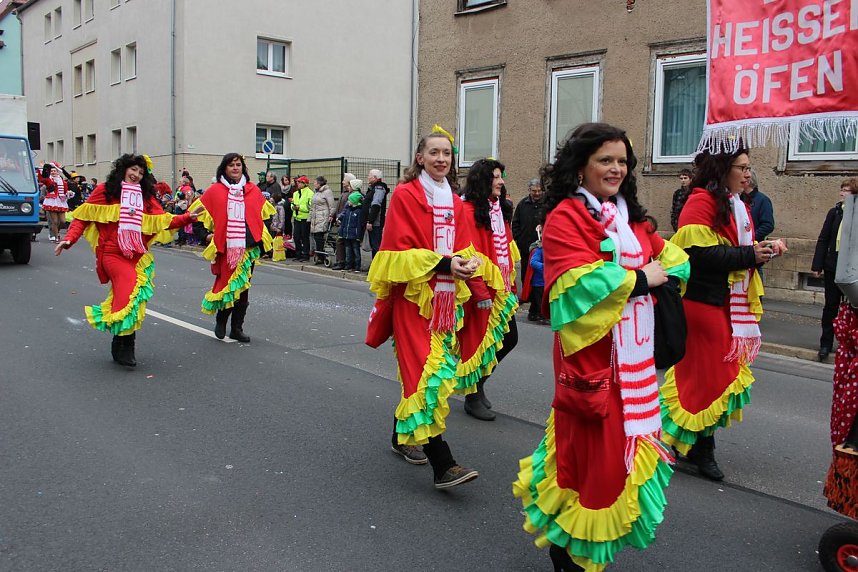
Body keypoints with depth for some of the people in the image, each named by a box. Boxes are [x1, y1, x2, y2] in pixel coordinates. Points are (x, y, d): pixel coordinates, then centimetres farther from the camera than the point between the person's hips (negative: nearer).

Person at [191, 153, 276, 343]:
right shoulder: (215, 190, 1)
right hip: (225, 247, -2)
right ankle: (221, 320, 22)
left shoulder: (253, 191, 9)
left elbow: (262, 213, 18)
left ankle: (237, 328, 14)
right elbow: (199, 211, 8)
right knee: (227, 284, -2)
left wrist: (261, 236, 11)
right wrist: (214, 231, 3)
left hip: (247, 246, 3)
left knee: (243, 287, 5)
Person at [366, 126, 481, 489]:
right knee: (425, 371, -12)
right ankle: (442, 465, -15)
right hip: (414, 295, -7)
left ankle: (402, 436, 31)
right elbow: (400, 251, -12)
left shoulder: (454, 203, 14)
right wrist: (443, 263, -22)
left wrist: (466, 264, -10)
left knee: (440, 369, 11)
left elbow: (463, 248, 13)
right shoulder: (405, 195, -6)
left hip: (446, 296, 7)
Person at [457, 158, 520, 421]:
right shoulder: (470, 211, -14)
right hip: (483, 290, -8)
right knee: (480, 340, 2)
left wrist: (510, 281, 13)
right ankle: (473, 397, 19)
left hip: (502, 289, 9)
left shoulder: (499, 208, 12)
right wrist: (481, 293, -21)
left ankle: (478, 381, 31)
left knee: (509, 338, 12)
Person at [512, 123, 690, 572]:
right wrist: (639, 278, -14)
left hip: (634, 352, 8)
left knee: (628, 442, 13)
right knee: (594, 447, -3)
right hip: (593, 351, -8)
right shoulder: (567, 216, -10)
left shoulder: (630, 216, 17)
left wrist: (661, 274, -3)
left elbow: (669, 256, 18)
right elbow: (578, 282, -22)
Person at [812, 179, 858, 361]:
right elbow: (823, 240, 4)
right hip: (833, 266, 2)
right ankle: (826, 343, 17)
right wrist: (817, 265, -1)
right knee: (831, 306, 9)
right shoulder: (834, 212, 3)